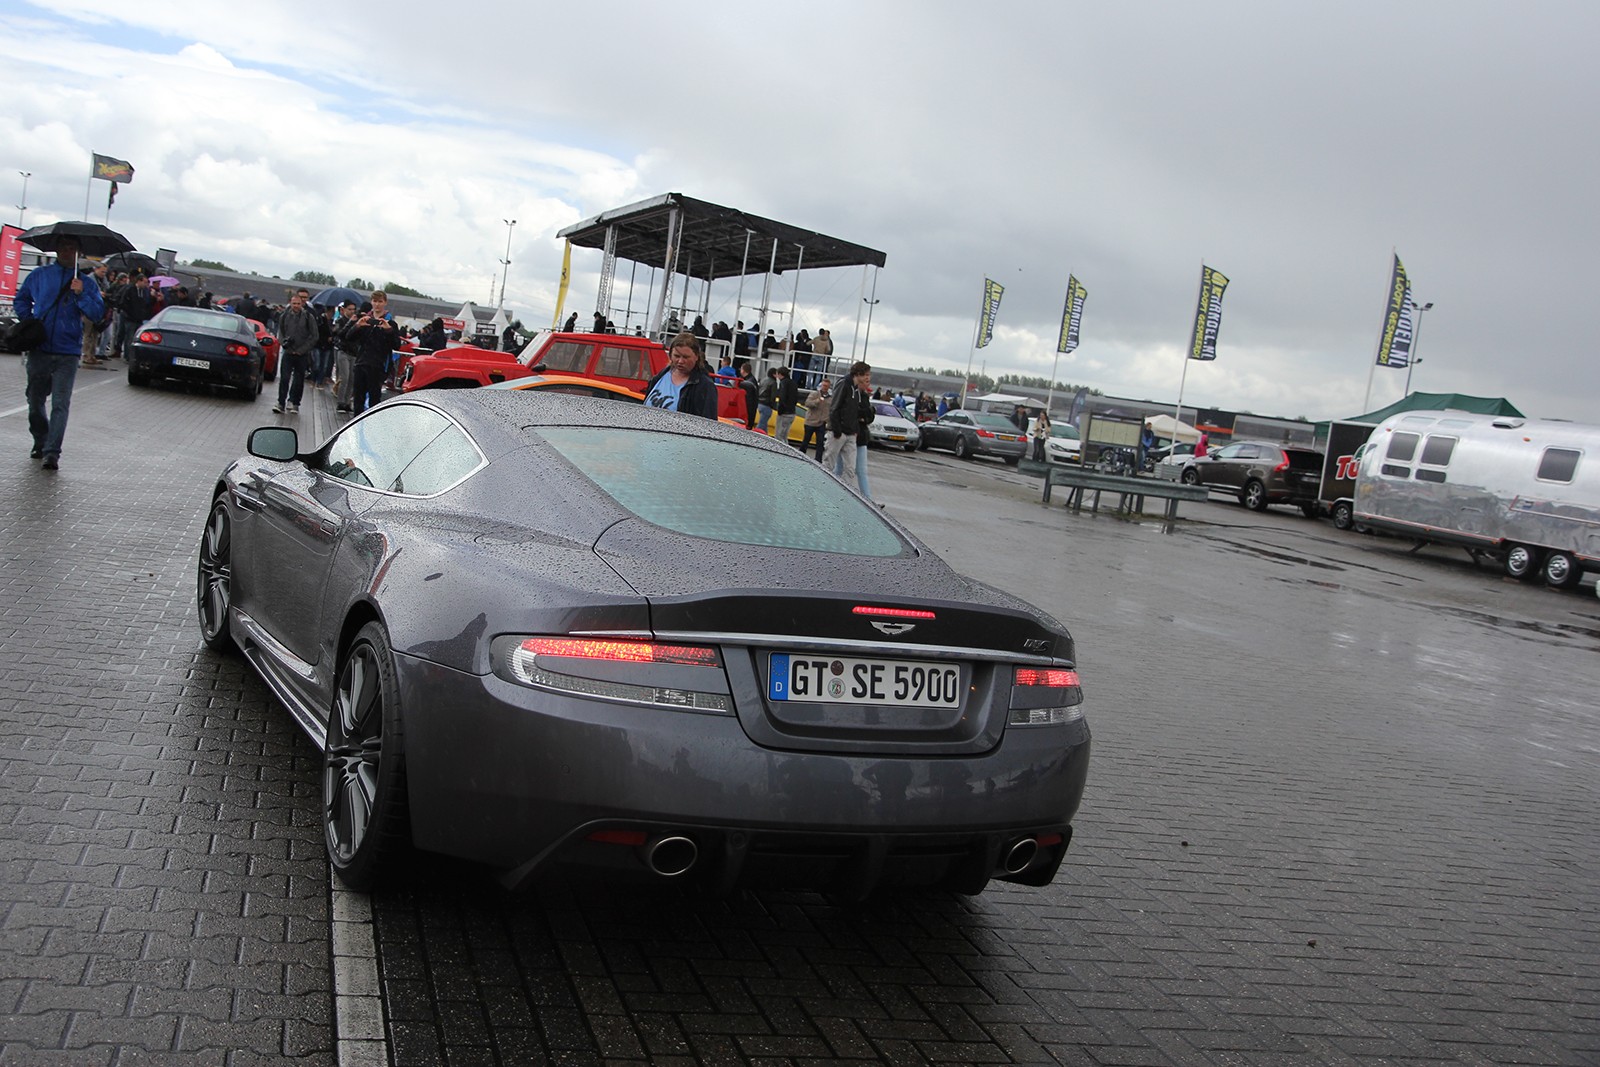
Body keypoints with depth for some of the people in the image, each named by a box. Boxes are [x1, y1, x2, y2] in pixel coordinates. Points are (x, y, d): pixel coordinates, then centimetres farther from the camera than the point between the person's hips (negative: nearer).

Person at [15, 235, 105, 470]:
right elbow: (20, 300, 19)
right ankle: (40, 442, 29)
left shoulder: (86, 282, 6)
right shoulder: (39, 275, 9)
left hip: (67, 354, -2)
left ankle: (52, 452, -15)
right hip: (38, 349, 2)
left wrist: (81, 294, -16)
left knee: (60, 404, -11)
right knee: (35, 400, 11)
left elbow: (98, 313, -3)